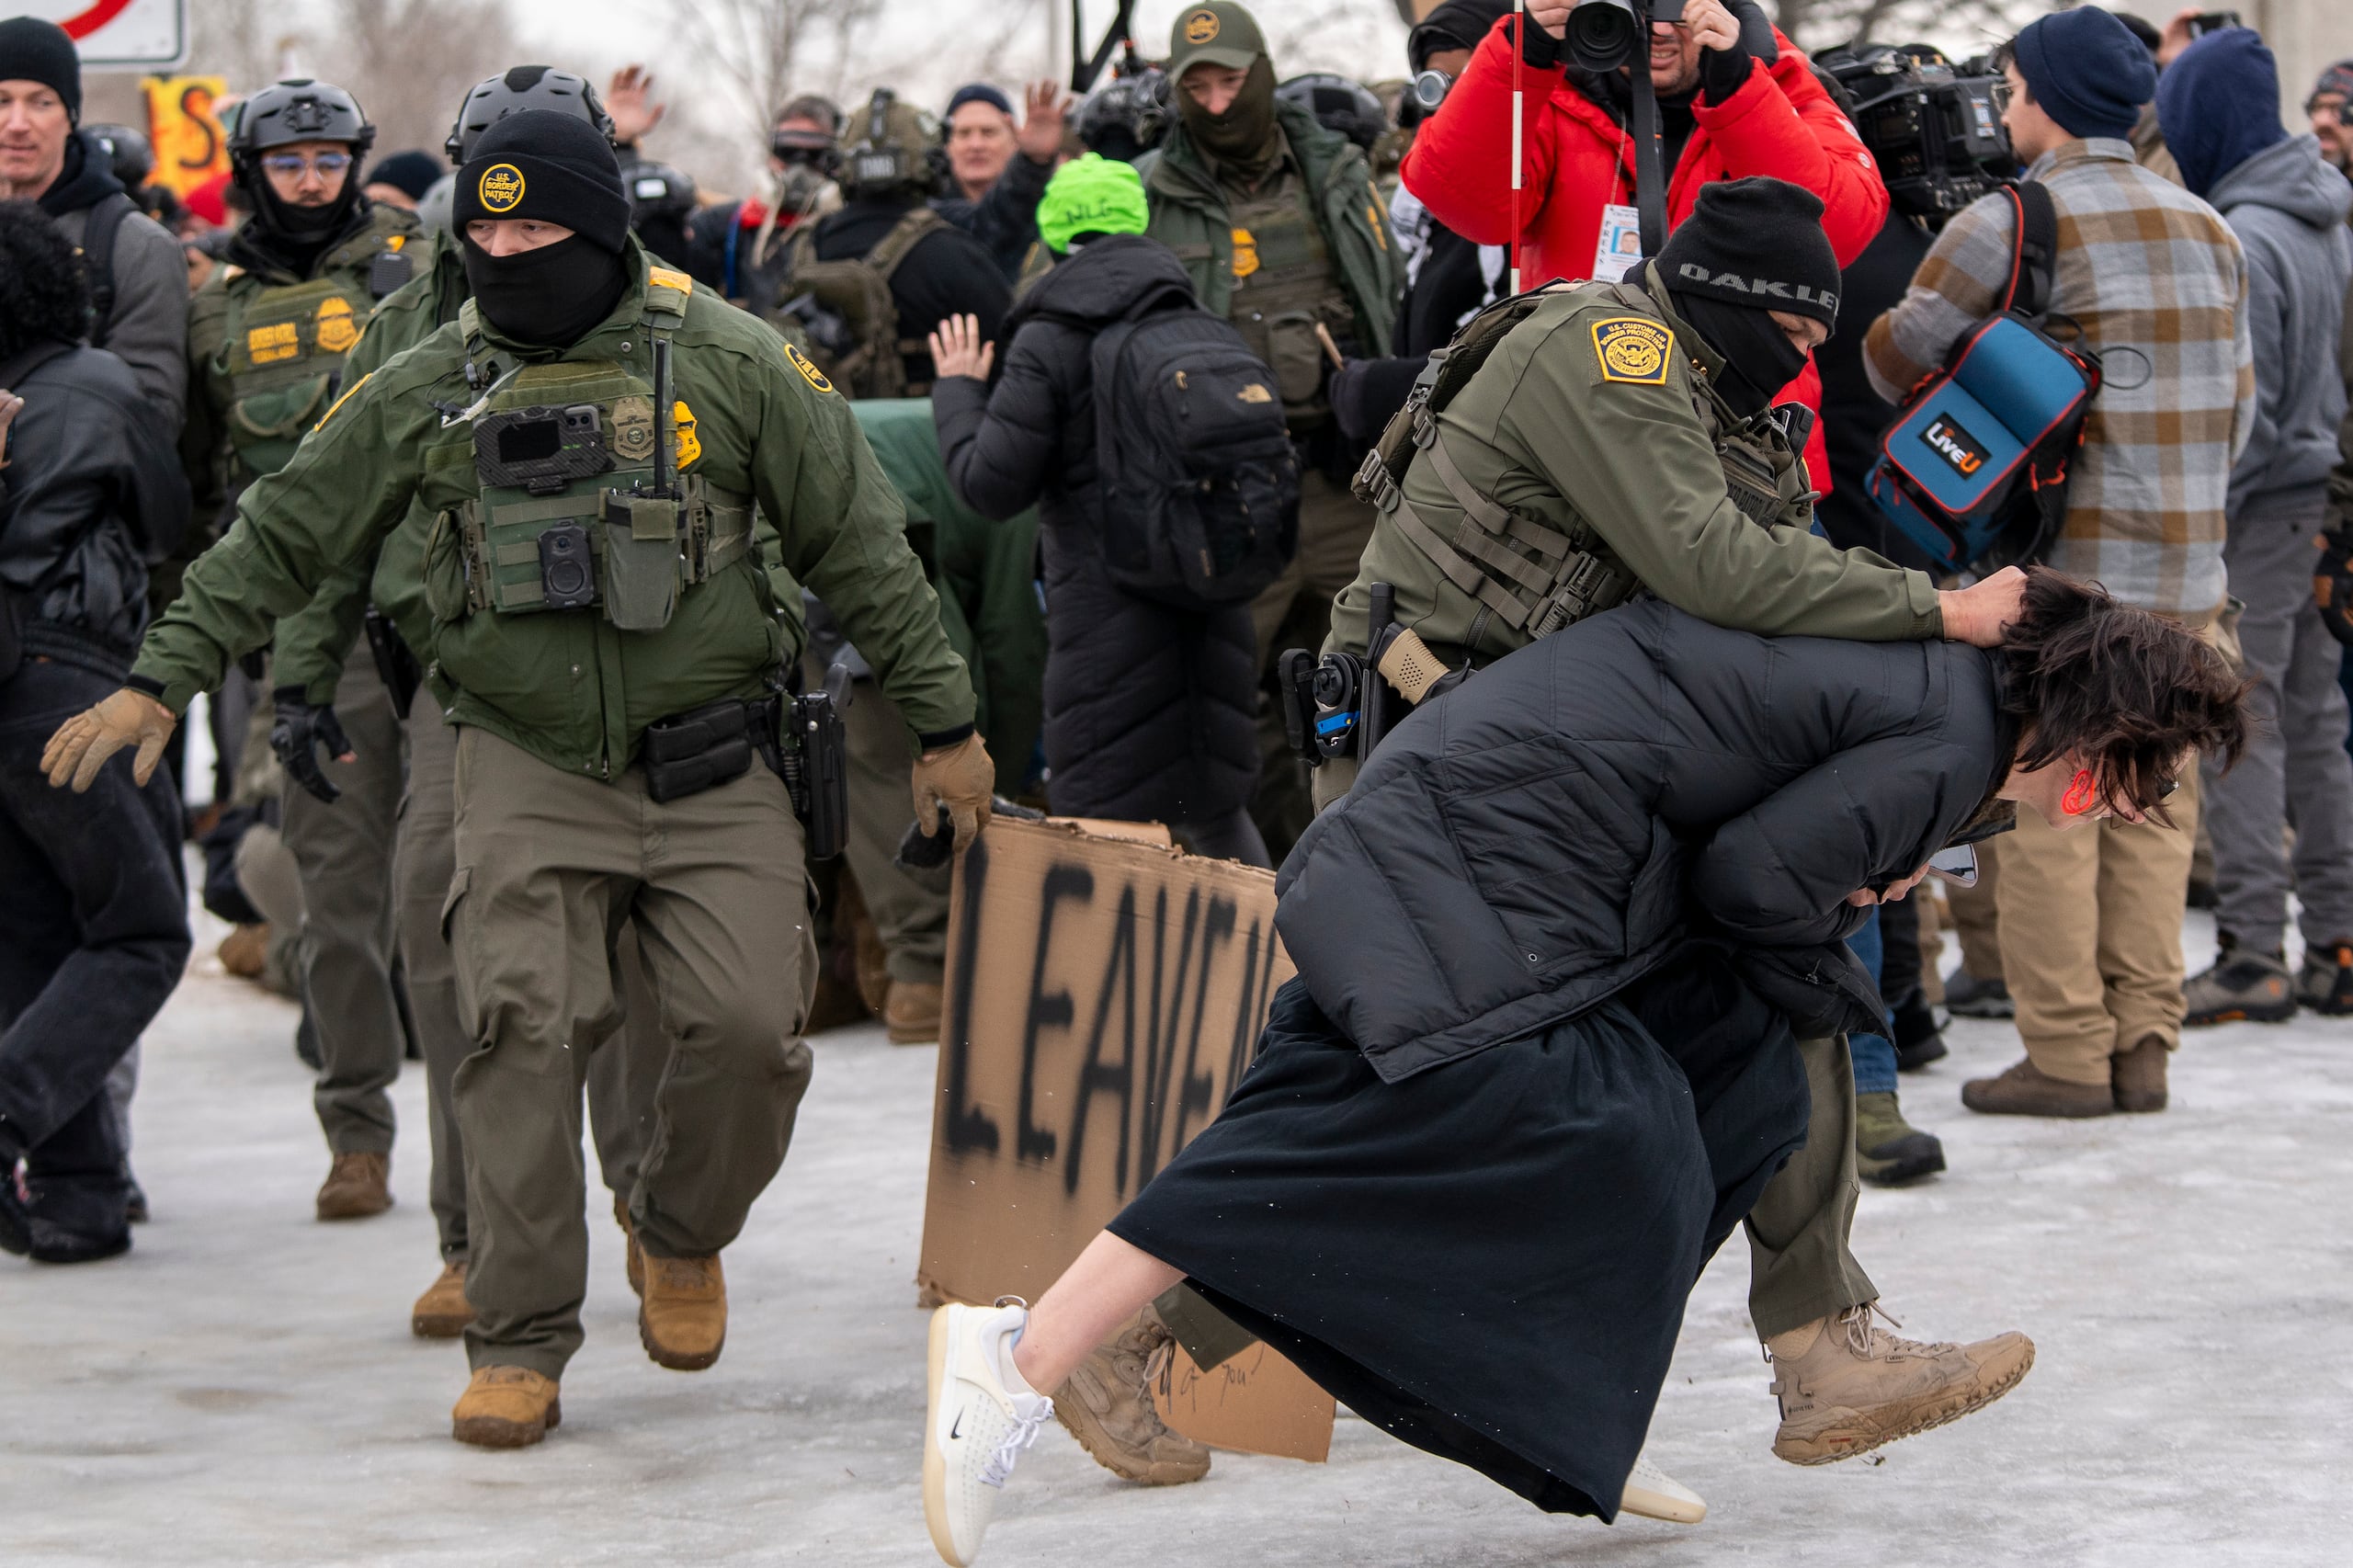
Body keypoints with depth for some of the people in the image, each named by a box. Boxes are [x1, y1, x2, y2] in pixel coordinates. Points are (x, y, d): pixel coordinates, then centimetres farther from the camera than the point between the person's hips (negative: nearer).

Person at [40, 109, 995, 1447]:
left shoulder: (730, 367, -2)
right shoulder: (431, 392, 3)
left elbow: (860, 546, 3)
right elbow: (284, 535, 10)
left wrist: (943, 722, 5)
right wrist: (161, 680, 4)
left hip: (713, 771, -1)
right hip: (530, 771, 1)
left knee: (748, 1027, -12)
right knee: (524, 1030, -12)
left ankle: (685, 1239, 19)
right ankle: (520, 1346, -4)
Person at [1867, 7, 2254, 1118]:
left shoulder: (2008, 221, -7)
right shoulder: (2208, 230, 13)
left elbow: (1892, 355, 0)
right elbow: (2239, 403, 16)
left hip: (2065, 565, -6)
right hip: (2187, 573, 6)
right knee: (2151, 800, 10)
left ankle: (2065, 1054, -2)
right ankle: (2142, 1046, 10)